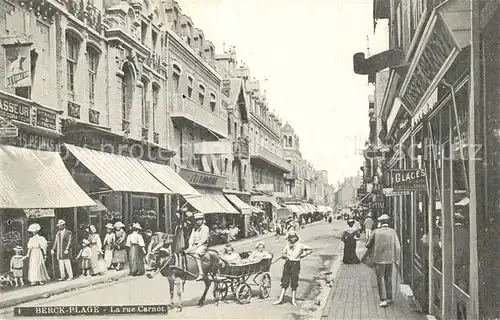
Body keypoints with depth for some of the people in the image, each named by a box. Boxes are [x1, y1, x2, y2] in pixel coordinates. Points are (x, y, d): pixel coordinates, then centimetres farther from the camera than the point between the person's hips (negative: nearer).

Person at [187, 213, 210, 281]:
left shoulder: (205, 228, -2)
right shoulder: (194, 229, 19)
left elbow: (204, 239, -11)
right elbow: (191, 238, 15)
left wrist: (196, 247, -17)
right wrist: (190, 246, -3)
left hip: (203, 245, -7)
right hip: (195, 246, 7)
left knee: (196, 254, -33)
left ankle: (201, 274, -37)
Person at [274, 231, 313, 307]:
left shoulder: (300, 245, 0)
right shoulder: (287, 245, 9)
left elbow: (310, 250, 5)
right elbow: (283, 253, 13)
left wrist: (302, 255, -1)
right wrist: (285, 256, -9)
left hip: (295, 264, -3)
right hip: (287, 264, 3)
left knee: (294, 282, 1)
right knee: (285, 282, 1)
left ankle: (293, 300, 9)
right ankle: (280, 299, 3)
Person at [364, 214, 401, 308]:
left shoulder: (376, 232, -5)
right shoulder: (392, 232, -1)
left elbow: (368, 244, 6)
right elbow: (397, 246, -5)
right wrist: (397, 260, 0)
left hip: (379, 259, -2)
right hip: (390, 259, 2)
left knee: (380, 279, 1)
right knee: (388, 278, 16)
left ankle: (383, 300, -6)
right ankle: (389, 298, 25)